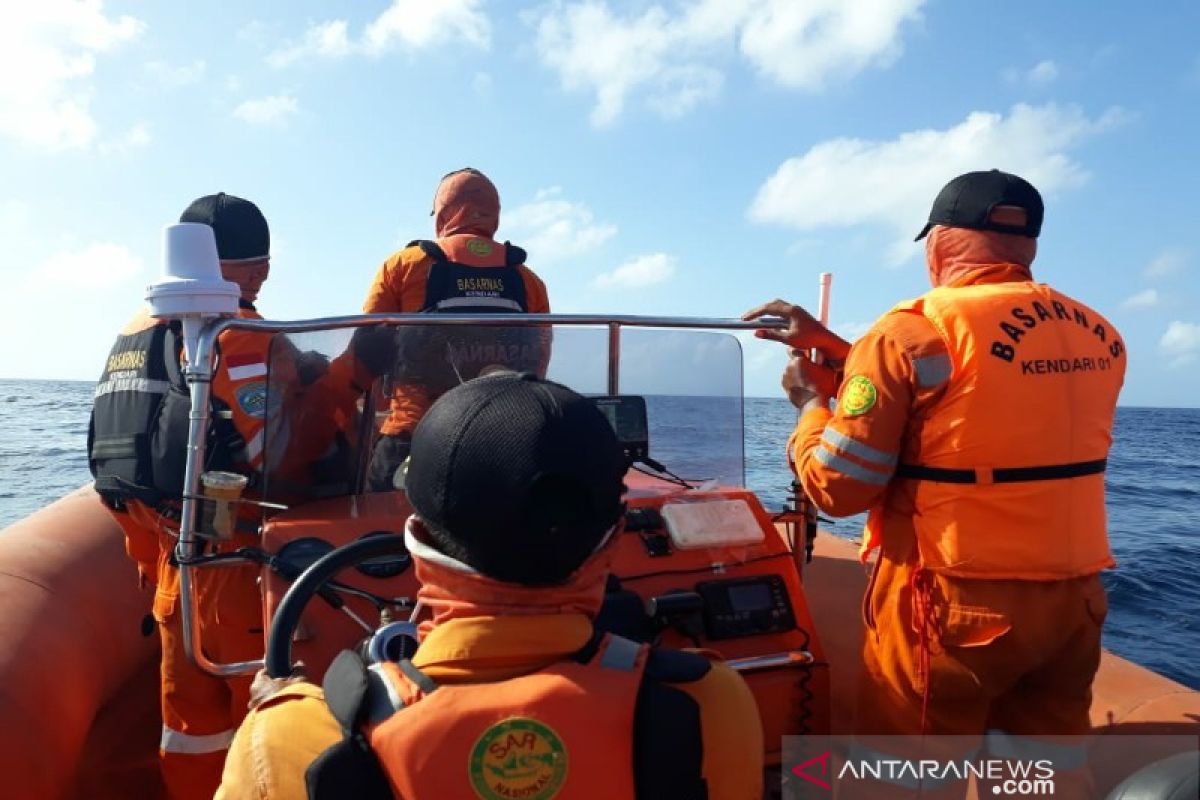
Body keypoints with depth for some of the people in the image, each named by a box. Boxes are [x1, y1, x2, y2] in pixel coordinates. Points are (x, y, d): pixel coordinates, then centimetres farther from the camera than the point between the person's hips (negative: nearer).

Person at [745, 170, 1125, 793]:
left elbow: (838, 488, -13)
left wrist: (812, 401, 6)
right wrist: (837, 351, 18)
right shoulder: (1101, 337, 6)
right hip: (1074, 603, 7)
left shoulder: (912, 333, -14)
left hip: (953, 609, -6)